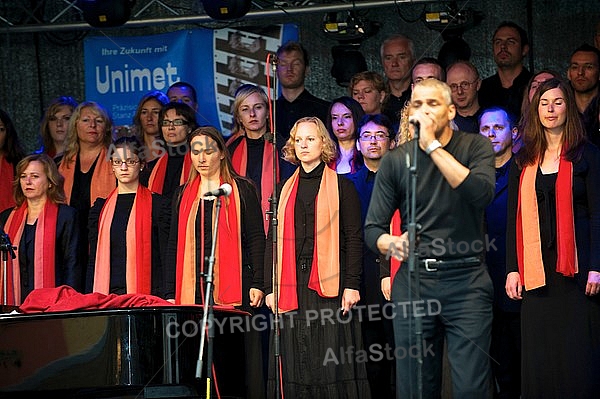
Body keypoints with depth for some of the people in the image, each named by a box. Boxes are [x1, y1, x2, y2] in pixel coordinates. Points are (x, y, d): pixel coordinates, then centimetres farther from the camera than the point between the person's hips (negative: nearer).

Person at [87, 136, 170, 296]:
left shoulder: (157, 204, 3)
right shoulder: (101, 207, 14)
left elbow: (166, 256, 0)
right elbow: (93, 259, 15)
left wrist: (165, 297, -9)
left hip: (145, 294, -3)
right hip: (108, 293, 3)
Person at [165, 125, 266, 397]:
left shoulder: (242, 190, 5)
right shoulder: (183, 194, 16)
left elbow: (256, 238, 1)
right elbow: (174, 245, 15)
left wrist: (258, 283, -8)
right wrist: (171, 293, 9)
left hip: (234, 286, -3)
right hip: (193, 289, 3)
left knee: (239, 356, -3)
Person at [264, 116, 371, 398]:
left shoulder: (341, 186, 6)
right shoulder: (284, 190, 16)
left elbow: (353, 238, 0)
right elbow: (273, 241, 15)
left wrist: (352, 285, -9)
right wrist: (270, 288, 6)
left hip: (329, 285, -3)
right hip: (291, 289, 3)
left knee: (332, 362, -5)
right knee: (294, 362, 2)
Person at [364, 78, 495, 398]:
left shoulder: (475, 146, 3)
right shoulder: (395, 160, 6)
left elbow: (480, 194, -18)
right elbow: (372, 228, 5)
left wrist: (432, 145, -17)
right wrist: (392, 245, -19)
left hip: (466, 279, -2)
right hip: (413, 280, 2)